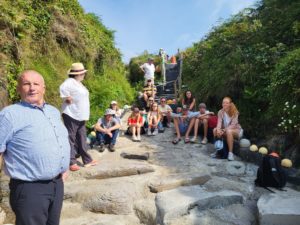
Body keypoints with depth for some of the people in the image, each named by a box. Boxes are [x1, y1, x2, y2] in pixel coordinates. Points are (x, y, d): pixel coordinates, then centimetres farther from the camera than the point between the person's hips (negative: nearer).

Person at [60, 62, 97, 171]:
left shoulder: (78, 83, 17)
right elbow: (63, 88, -33)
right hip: (71, 115, -9)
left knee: (81, 139, 13)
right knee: (71, 139, -2)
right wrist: (67, 98, -20)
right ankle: (72, 163, 5)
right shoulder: (70, 81, -13)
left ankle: (87, 160, 21)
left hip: (80, 116, 9)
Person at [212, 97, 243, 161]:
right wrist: (218, 129, -38)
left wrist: (223, 130, -36)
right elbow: (219, 122, -17)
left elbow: (233, 125, -24)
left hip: (236, 130, -4)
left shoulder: (234, 112, -17)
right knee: (215, 130, -22)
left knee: (229, 131, -37)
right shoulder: (220, 112, -6)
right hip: (225, 130, 4)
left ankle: (230, 153, -29)